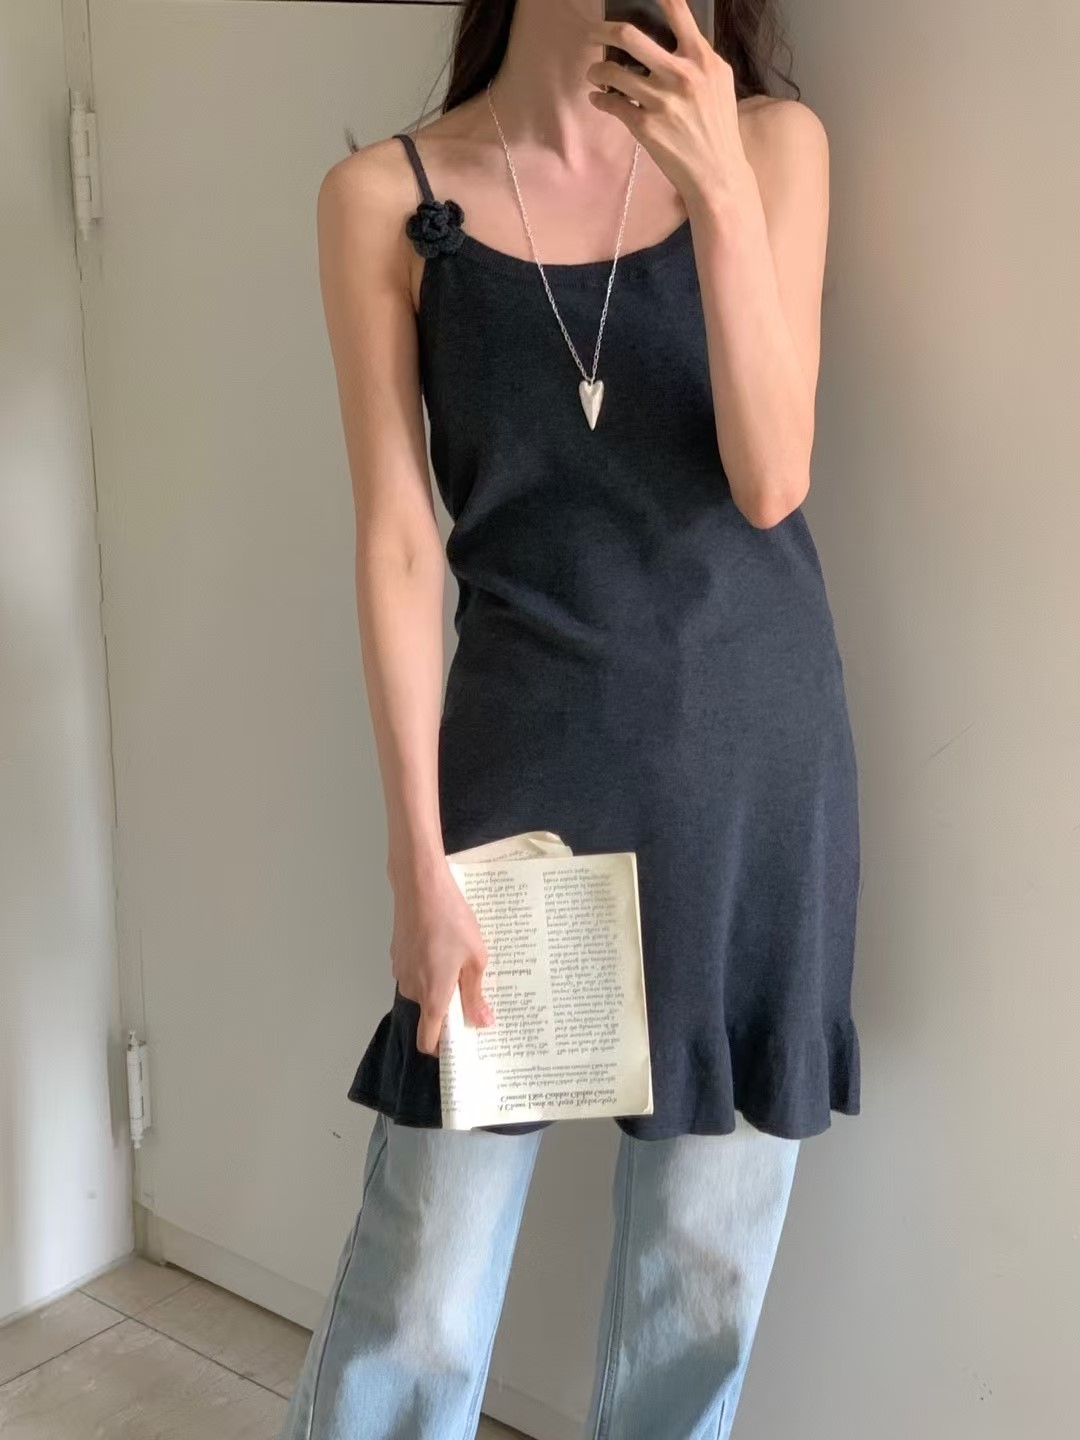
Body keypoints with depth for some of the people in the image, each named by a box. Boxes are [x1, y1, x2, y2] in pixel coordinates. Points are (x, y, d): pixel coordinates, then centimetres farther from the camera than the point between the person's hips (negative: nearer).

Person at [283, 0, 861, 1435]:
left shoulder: (771, 143, 3)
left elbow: (769, 484, -7)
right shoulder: (388, 196, -1)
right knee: (422, 1271, 3)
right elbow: (398, 539, -5)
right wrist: (419, 858, -8)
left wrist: (721, 192, -18)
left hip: (755, 749, 2)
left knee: (706, 1258, 12)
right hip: (528, 745, -1)